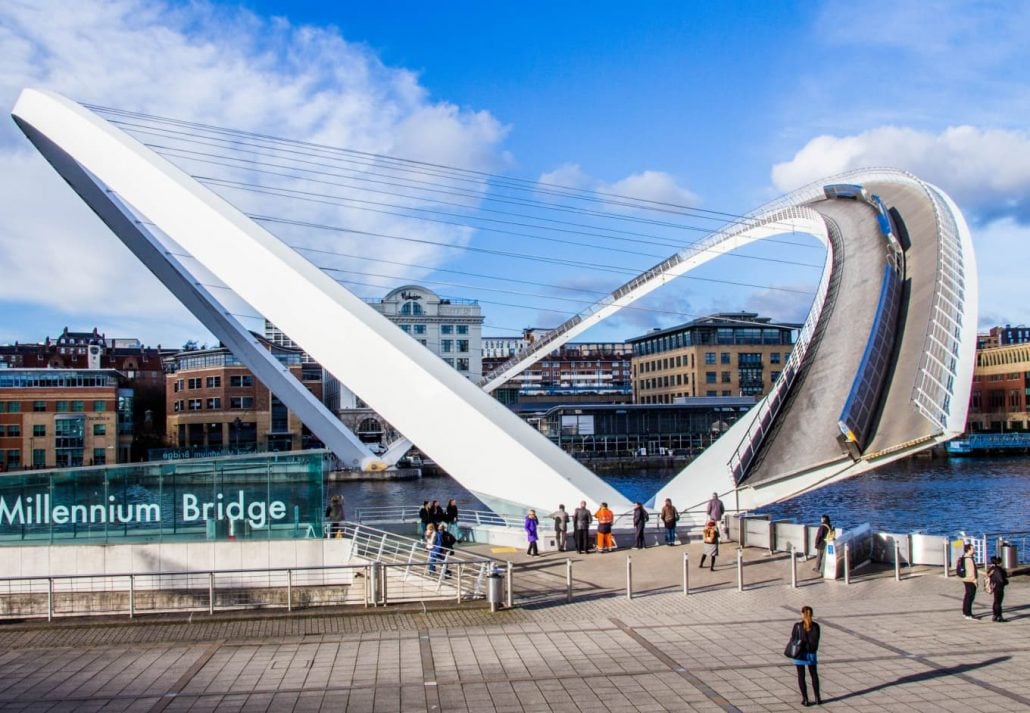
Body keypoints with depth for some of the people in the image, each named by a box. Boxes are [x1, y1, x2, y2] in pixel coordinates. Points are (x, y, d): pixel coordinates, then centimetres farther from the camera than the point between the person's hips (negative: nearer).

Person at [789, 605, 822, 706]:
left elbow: (793, 640, -8)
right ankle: (817, 698, 21)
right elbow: (815, 641, -4)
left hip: (800, 654, -2)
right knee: (814, 675, 18)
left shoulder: (797, 626, -13)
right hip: (811, 653, 2)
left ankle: (805, 699, 10)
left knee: (801, 676, 9)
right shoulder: (815, 626, -8)